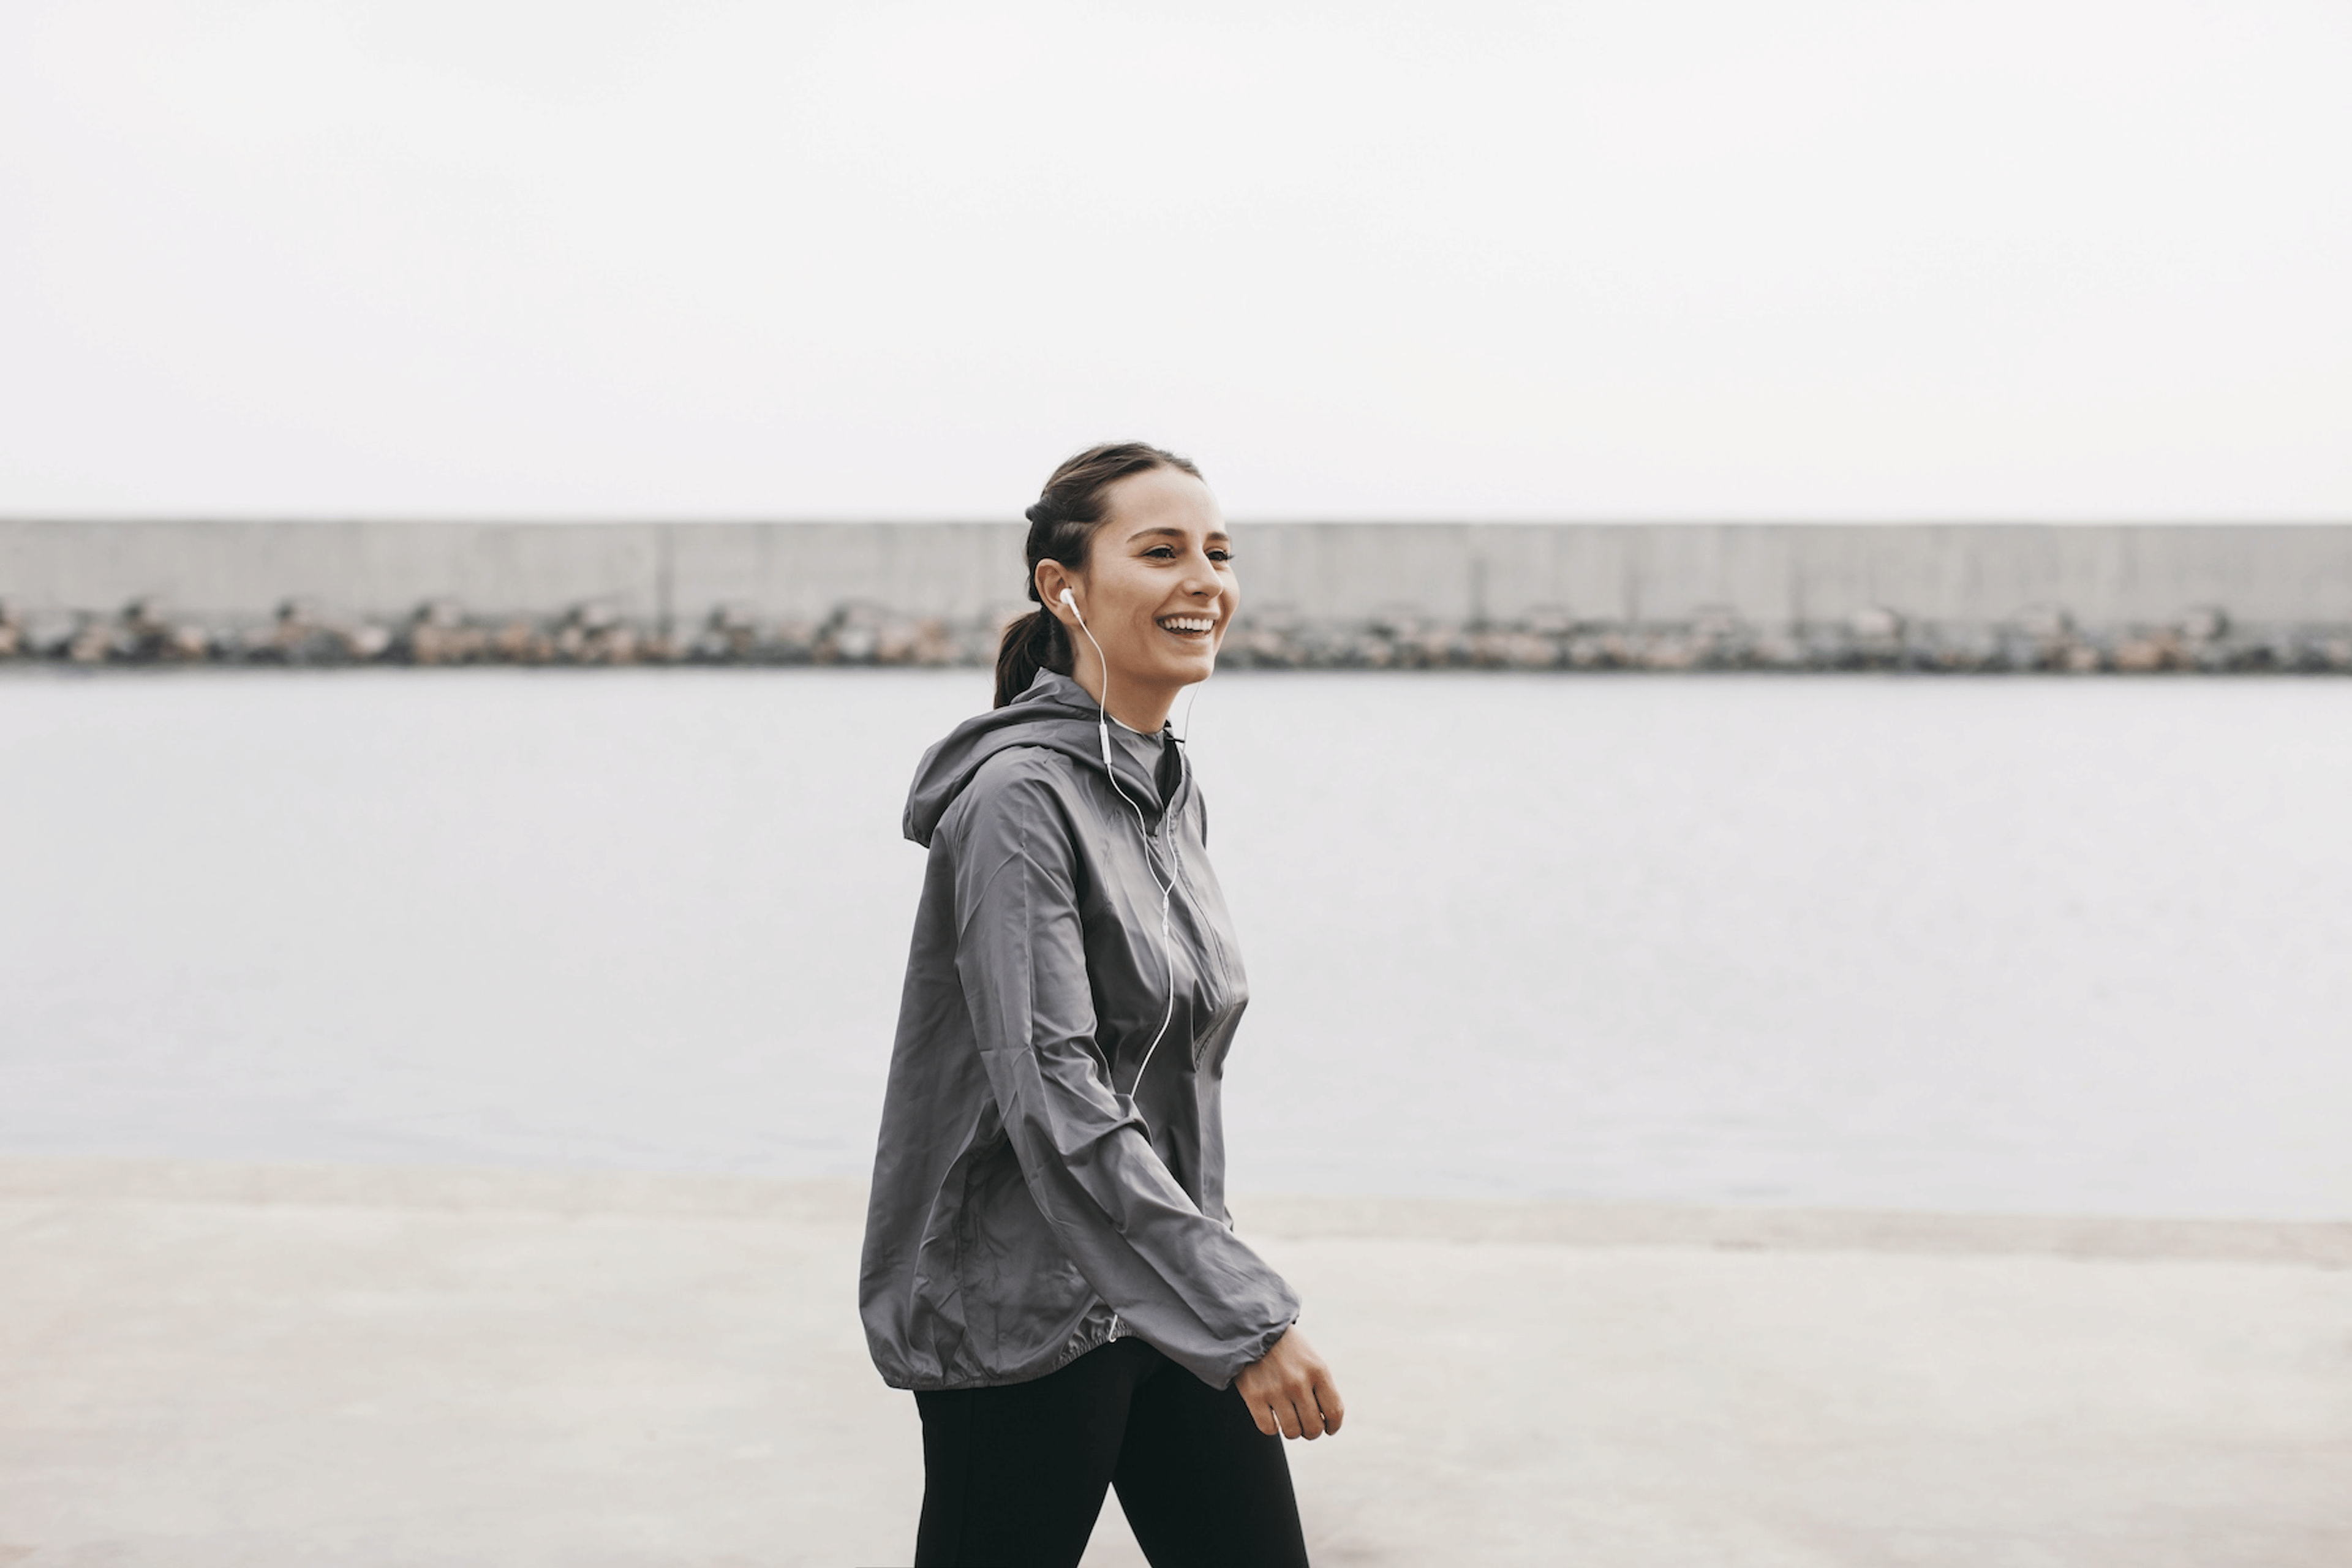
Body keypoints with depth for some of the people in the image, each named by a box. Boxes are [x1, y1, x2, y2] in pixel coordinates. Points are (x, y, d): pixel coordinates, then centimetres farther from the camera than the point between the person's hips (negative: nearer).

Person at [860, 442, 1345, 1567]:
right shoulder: (1018, 796, -18)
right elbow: (1054, 1103, -25)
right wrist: (1245, 1319, -27)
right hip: (1019, 1312, -8)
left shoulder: (1174, 794, 9)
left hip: (1163, 1295, 8)